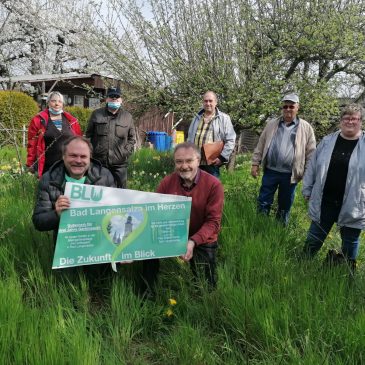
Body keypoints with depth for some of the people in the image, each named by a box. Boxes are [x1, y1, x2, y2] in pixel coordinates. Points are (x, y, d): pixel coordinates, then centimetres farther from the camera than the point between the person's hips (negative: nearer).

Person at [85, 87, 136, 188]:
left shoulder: (127, 116, 8)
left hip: (119, 163, 0)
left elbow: (132, 137, 12)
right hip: (99, 161, 0)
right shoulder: (96, 114, 7)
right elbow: (88, 134, 12)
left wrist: (127, 151, 1)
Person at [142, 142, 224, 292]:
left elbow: (213, 222, -18)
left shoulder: (213, 185, -17)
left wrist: (193, 241, -33)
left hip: (201, 240, -1)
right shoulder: (166, 182, -10)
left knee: (205, 286, -1)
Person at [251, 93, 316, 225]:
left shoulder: (306, 127, 0)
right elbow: (261, 145, 8)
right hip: (270, 171, 1)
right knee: (263, 203, 7)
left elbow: (310, 153, 1)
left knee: (284, 206, 13)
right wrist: (255, 164, 3)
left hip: (290, 174, -1)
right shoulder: (272, 124, 7)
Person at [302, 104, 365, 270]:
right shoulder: (327, 141, 4)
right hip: (324, 203, 2)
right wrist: (308, 191, 9)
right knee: (313, 241, 12)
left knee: (350, 243, 14)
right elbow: (313, 167, 9)